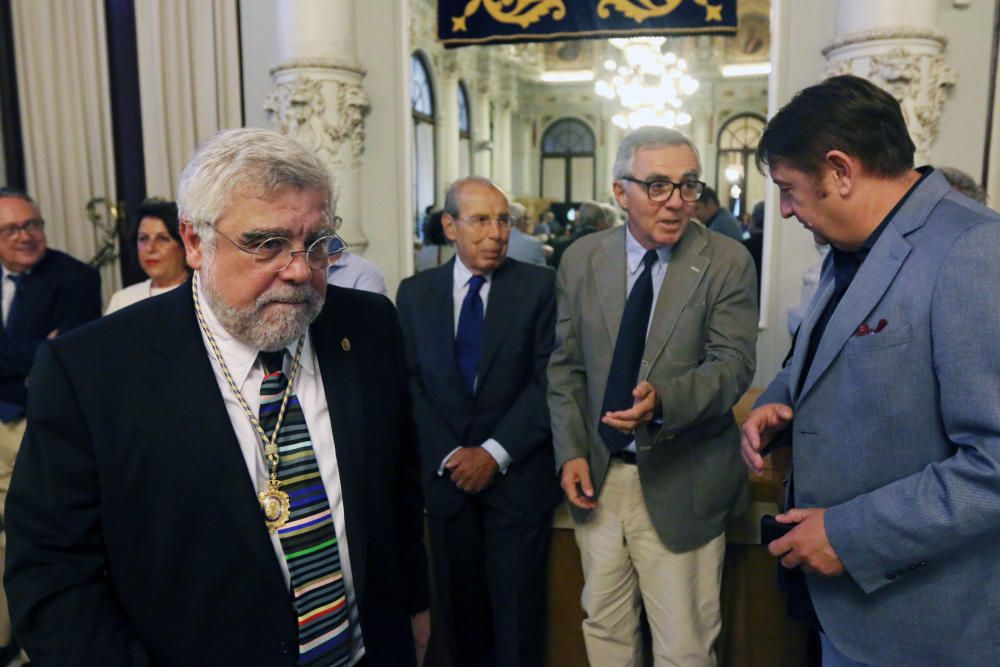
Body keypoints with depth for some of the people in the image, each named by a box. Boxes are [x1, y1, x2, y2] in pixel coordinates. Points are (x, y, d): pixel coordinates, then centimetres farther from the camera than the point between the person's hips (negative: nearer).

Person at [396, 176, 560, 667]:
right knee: (461, 608, 14)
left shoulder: (539, 286, -2)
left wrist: (495, 453, -12)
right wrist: (447, 456, -9)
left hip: (517, 475, -2)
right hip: (446, 476, 2)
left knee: (516, 609, 8)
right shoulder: (415, 292, 5)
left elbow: (548, 380, -7)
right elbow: (410, 384, 1)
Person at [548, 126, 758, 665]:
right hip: (597, 475, 3)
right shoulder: (581, 260, 0)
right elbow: (565, 366, 5)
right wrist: (571, 452, -3)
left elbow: (732, 363, -15)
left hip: (682, 484, -3)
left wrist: (663, 398, -34)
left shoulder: (727, 262, -8)